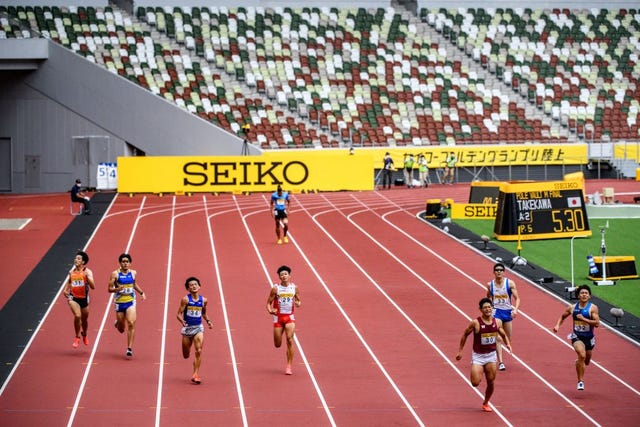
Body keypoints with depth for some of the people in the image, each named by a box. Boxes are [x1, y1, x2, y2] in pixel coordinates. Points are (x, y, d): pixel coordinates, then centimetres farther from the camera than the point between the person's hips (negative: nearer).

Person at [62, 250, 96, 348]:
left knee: (84, 319, 17)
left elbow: (93, 287, -19)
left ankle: (84, 334, 48)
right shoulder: (72, 271, 2)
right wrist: (65, 290, 4)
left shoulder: (87, 272, -10)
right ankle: (77, 337, -5)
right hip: (73, 298, 1)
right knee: (77, 316, -23)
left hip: (84, 298, -1)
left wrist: (87, 277, -33)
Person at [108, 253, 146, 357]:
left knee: (131, 323, -19)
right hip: (119, 302, -1)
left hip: (131, 302, 1)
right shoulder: (115, 274, -7)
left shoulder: (133, 273, 3)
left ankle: (130, 348, -14)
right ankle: (118, 323, 50)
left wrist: (142, 292, 12)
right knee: (121, 329, 11)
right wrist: (117, 289, -26)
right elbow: (110, 289, -7)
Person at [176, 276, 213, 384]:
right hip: (187, 328, -1)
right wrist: (182, 322, -29)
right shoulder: (185, 299, -9)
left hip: (198, 328, 1)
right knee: (186, 355, 7)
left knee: (198, 351, -15)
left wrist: (208, 321, 3)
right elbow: (179, 314, -9)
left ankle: (195, 374, -10)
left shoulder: (203, 300, 2)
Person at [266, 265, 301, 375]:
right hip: (278, 317, 0)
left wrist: (298, 303, -11)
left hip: (289, 317, 0)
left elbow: (298, 300, 13)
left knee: (290, 340, -17)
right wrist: (270, 310, -22)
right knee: (277, 345, 4)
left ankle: (289, 366, -11)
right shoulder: (275, 288, -5)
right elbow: (269, 302, -1)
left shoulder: (294, 288, 1)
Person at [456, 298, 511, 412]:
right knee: (475, 383, -12)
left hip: (491, 355, 3)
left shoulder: (497, 322, -3)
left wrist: (508, 344, -7)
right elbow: (465, 334, -2)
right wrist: (460, 351, -1)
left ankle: (485, 403, 30)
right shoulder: (475, 323, -15)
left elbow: (503, 335, 13)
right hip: (478, 356, -3)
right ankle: (478, 373, 25)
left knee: (491, 382, 7)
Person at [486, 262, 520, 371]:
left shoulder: (510, 283, -8)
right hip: (496, 311, -2)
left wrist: (515, 309, -23)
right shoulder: (490, 284, -4)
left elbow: (517, 298, -8)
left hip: (507, 312, 2)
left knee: (508, 339, 13)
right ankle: (500, 362, -15)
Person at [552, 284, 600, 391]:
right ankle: (580, 381, -20)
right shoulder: (572, 308, -2)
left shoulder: (593, 308, -10)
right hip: (577, 336, -1)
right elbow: (562, 316, 17)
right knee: (582, 355, -28)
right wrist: (557, 325, 0)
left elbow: (597, 323, -20)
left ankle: (578, 363, 57)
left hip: (589, 337, 1)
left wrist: (584, 319, -27)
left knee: (586, 362, 17)